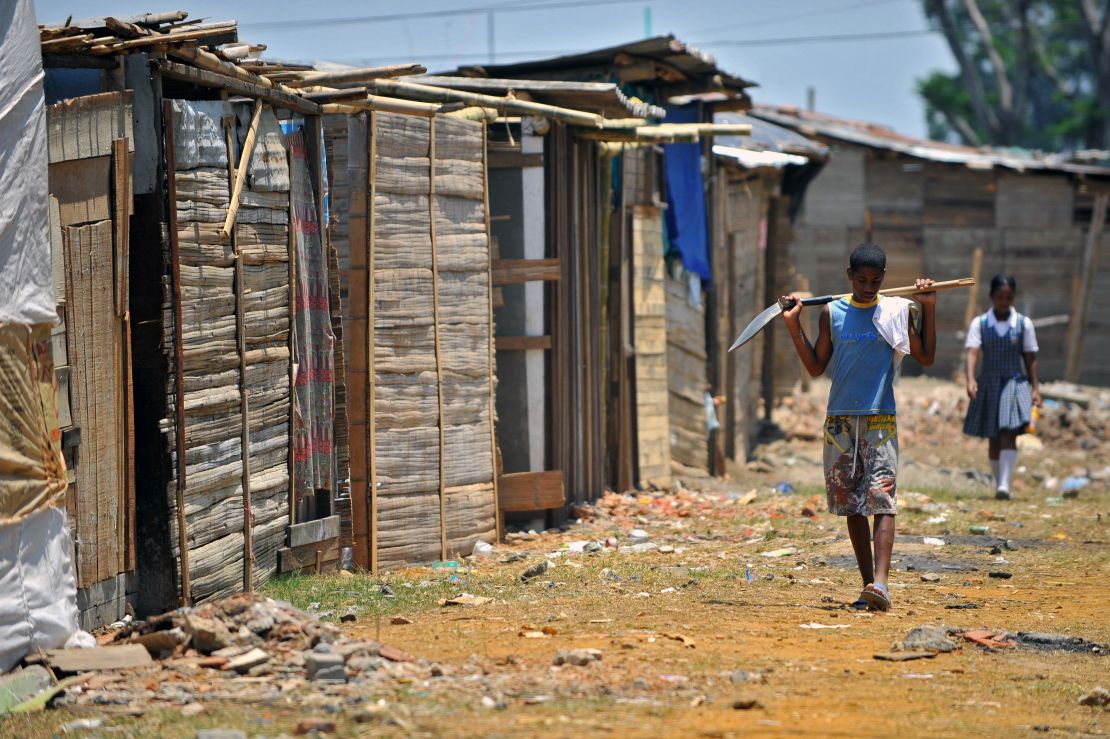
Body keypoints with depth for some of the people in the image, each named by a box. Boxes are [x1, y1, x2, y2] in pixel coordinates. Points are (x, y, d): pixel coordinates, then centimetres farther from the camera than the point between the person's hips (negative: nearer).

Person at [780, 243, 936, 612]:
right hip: (840, 419, 2)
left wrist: (929, 308, 0)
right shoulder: (832, 312, 7)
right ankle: (868, 585, 12)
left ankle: (880, 581, -27)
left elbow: (926, 357, 7)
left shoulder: (896, 311, 3)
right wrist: (794, 326, 2)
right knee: (852, 504, 5)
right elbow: (816, 367, 10)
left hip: (880, 419, -2)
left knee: (882, 499, -15)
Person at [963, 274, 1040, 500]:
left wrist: (1035, 388, 0)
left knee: (1008, 435, -15)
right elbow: (972, 353, -10)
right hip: (988, 385, 1)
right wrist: (970, 379, -26)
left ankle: (1005, 485, -22)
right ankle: (997, 484, 22)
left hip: (1015, 383, -1)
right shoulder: (980, 323, 0)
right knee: (993, 440, 10)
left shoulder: (1024, 324, 1)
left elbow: (1030, 358, 5)